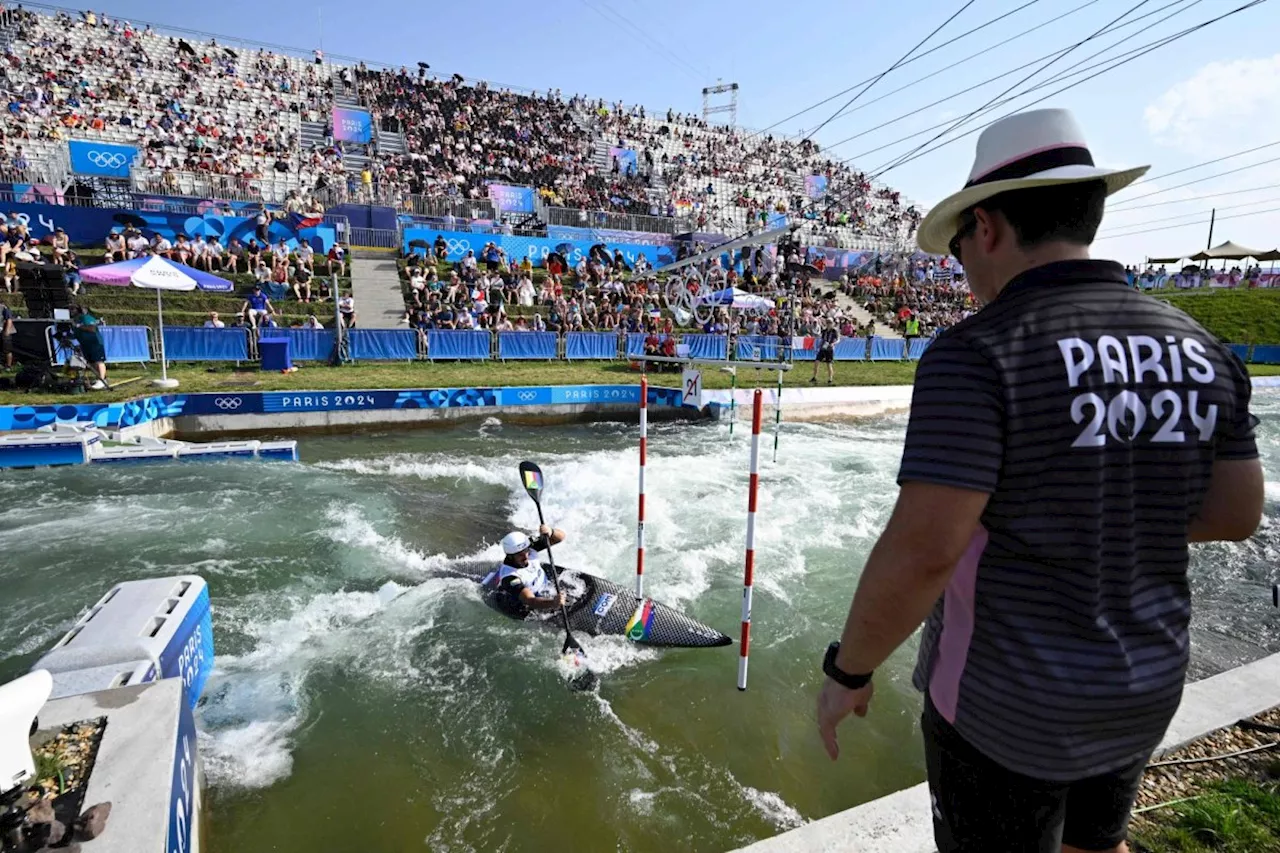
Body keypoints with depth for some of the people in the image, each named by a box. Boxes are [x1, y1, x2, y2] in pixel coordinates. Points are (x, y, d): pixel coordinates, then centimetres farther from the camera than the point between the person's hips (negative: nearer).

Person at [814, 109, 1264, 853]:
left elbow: (921, 550, -29)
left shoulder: (977, 352, -25)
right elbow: (1237, 512, 6)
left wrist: (848, 669, -14)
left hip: (1005, 700, -6)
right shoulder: (1201, 351, -2)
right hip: (1143, 685, 6)